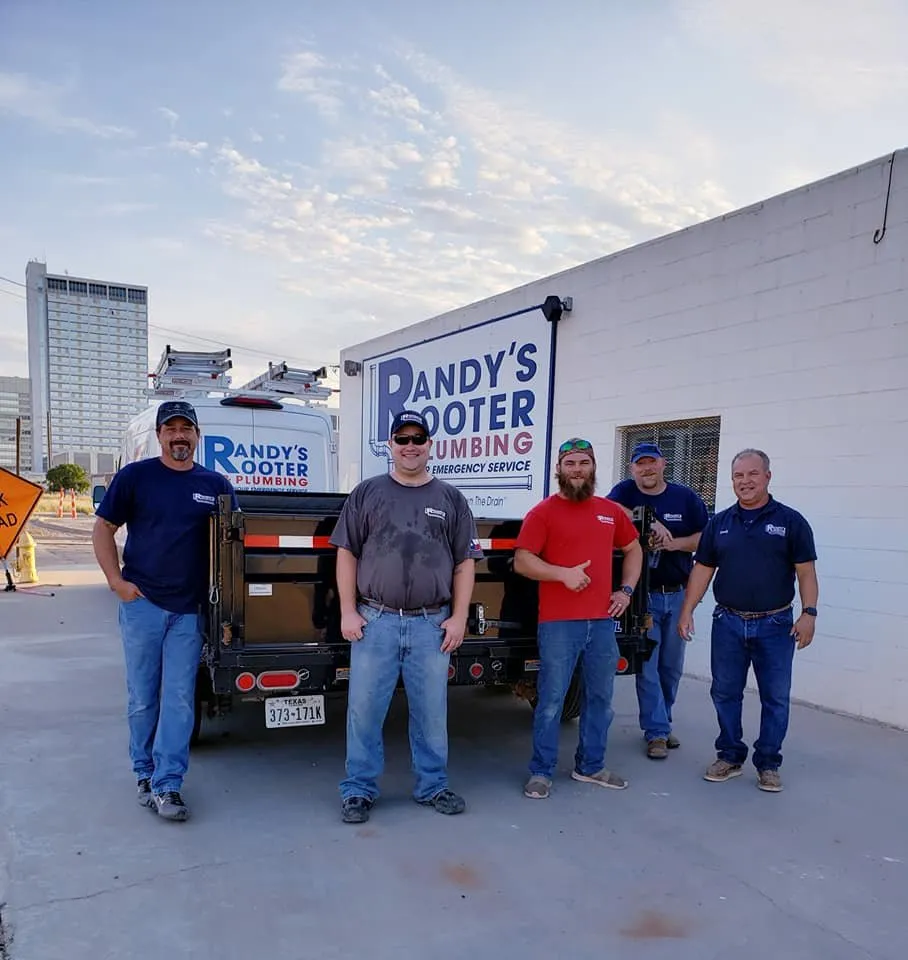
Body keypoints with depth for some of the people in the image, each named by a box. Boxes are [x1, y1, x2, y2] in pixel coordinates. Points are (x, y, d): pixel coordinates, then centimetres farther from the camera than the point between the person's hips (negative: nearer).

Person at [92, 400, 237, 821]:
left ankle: (167, 784, 12)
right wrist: (116, 581, -6)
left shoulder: (216, 485, 6)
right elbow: (103, 529, 4)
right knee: (143, 698, 11)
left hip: (190, 609, 1)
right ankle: (145, 772, 29)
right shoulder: (134, 476, 0)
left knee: (179, 699, 2)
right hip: (141, 603, -1)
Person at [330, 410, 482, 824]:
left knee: (431, 711, 10)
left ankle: (433, 786, 27)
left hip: (432, 624, 1)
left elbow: (465, 562, 7)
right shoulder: (367, 492, 6)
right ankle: (359, 789, 21)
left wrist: (458, 617, 0)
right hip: (375, 621, 0)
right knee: (364, 709, 5)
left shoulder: (451, 499, 8)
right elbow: (347, 554, 5)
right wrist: (348, 612, -1)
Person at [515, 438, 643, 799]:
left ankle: (591, 766, 31)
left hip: (603, 621, 5)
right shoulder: (543, 512, -4)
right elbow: (521, 561, -9)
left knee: (601, 698, 15)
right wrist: (563, 574, -21)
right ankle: (541, 772, 14)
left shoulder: (611, 511, 11)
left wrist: (626, 589, 12)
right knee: (551, 701, 0)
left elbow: (633, 549, 24)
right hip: (558, 623, -5)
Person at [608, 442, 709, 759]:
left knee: (672, 666, 13)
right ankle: (657, 732, 8)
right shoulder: (625, 491, -2)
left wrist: (676, 543, -15)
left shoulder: (685, 496, 2)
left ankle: (661, 722, 30)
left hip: (677, 594, 3)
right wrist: (651, 523, -28)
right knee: (647, 666, -1)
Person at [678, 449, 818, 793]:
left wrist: (809, 613, -14)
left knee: (775, 698, 7)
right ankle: (729, 756, 26)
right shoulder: (719, 523, 6)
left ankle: (768, 764, 22)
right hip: (728, 623, 3)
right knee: (725, 693, 10)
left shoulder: (791, 521, -2)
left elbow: (805, 572, -4)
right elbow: (702, 570, 6)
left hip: (775, 625, -2)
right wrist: (687, 610, 1)